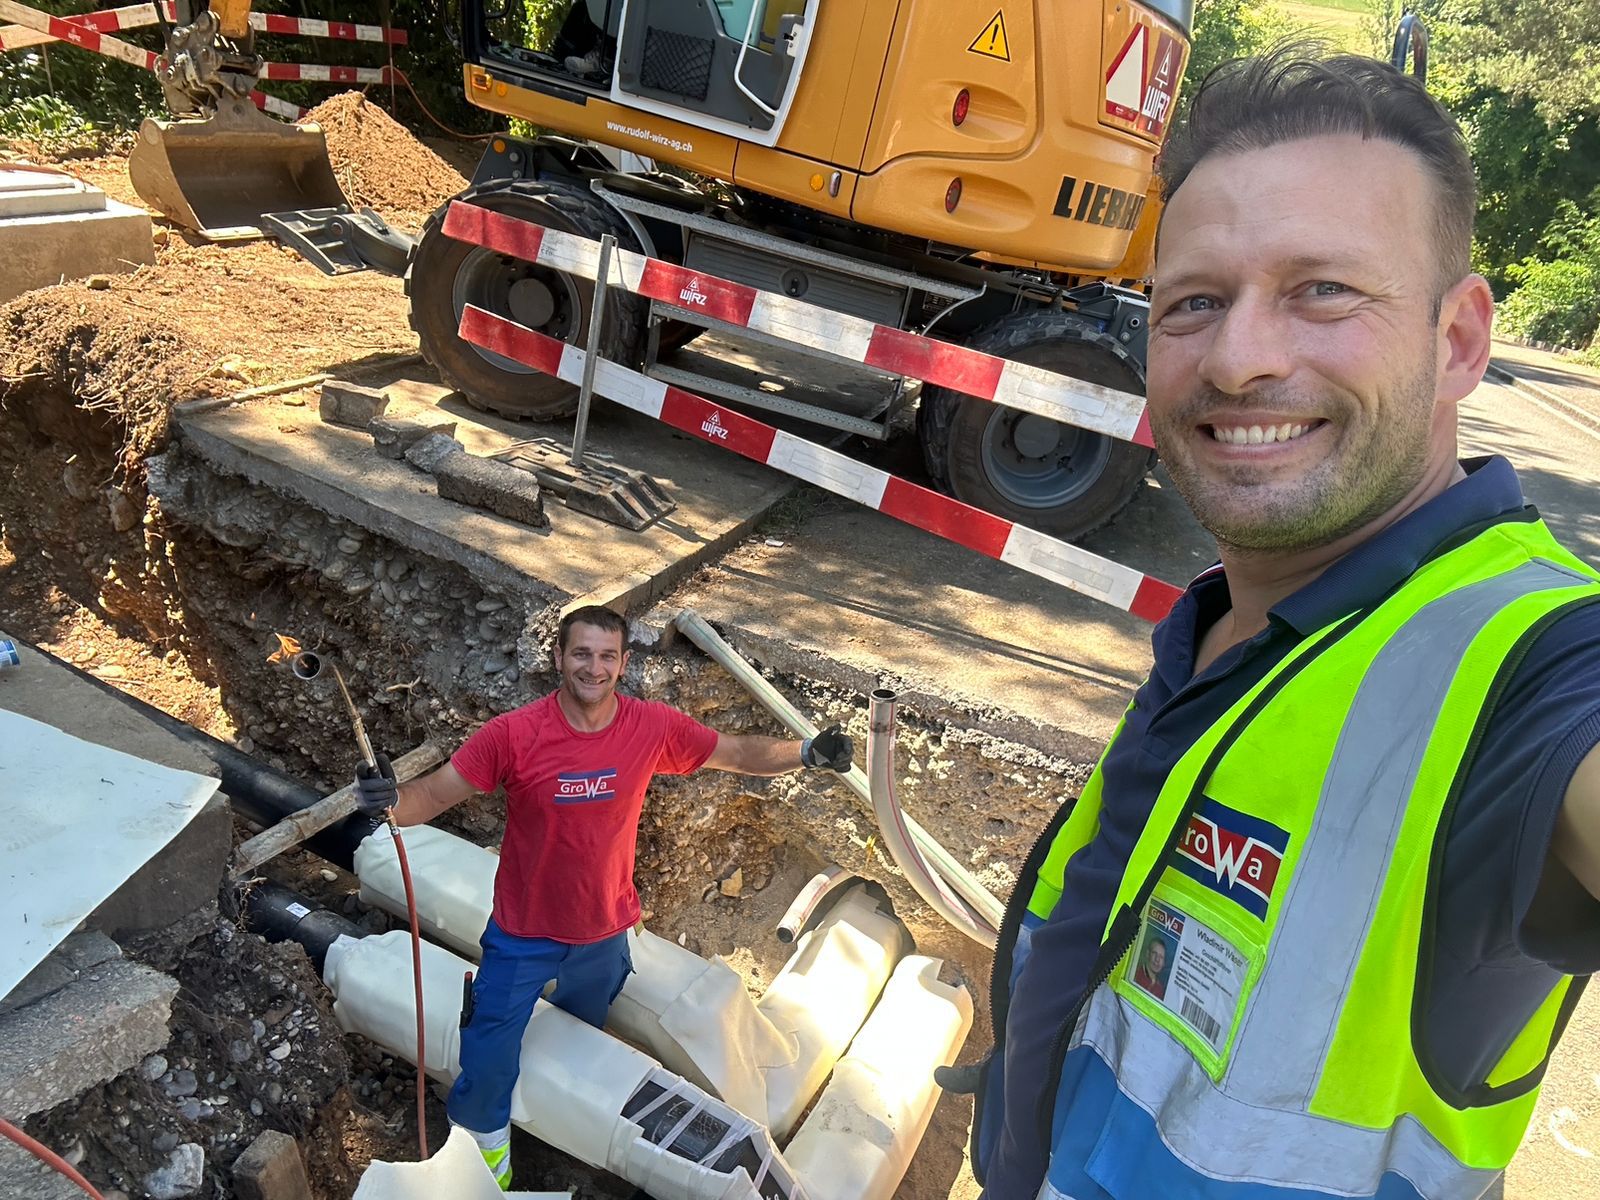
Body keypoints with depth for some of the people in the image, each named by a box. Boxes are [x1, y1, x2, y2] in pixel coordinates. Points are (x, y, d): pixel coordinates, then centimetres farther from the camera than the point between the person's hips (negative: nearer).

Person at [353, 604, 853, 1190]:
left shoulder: (654, 728, -18)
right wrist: (391, 798, -45)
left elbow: (742, 753, -7)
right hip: (524, 935, -3)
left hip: (605, 932, 3)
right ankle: (485, 1142, 43)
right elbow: (433, 795, -23)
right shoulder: (513, 734, -26)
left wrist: (807, 752, -23)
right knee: (488, 1063, 9)